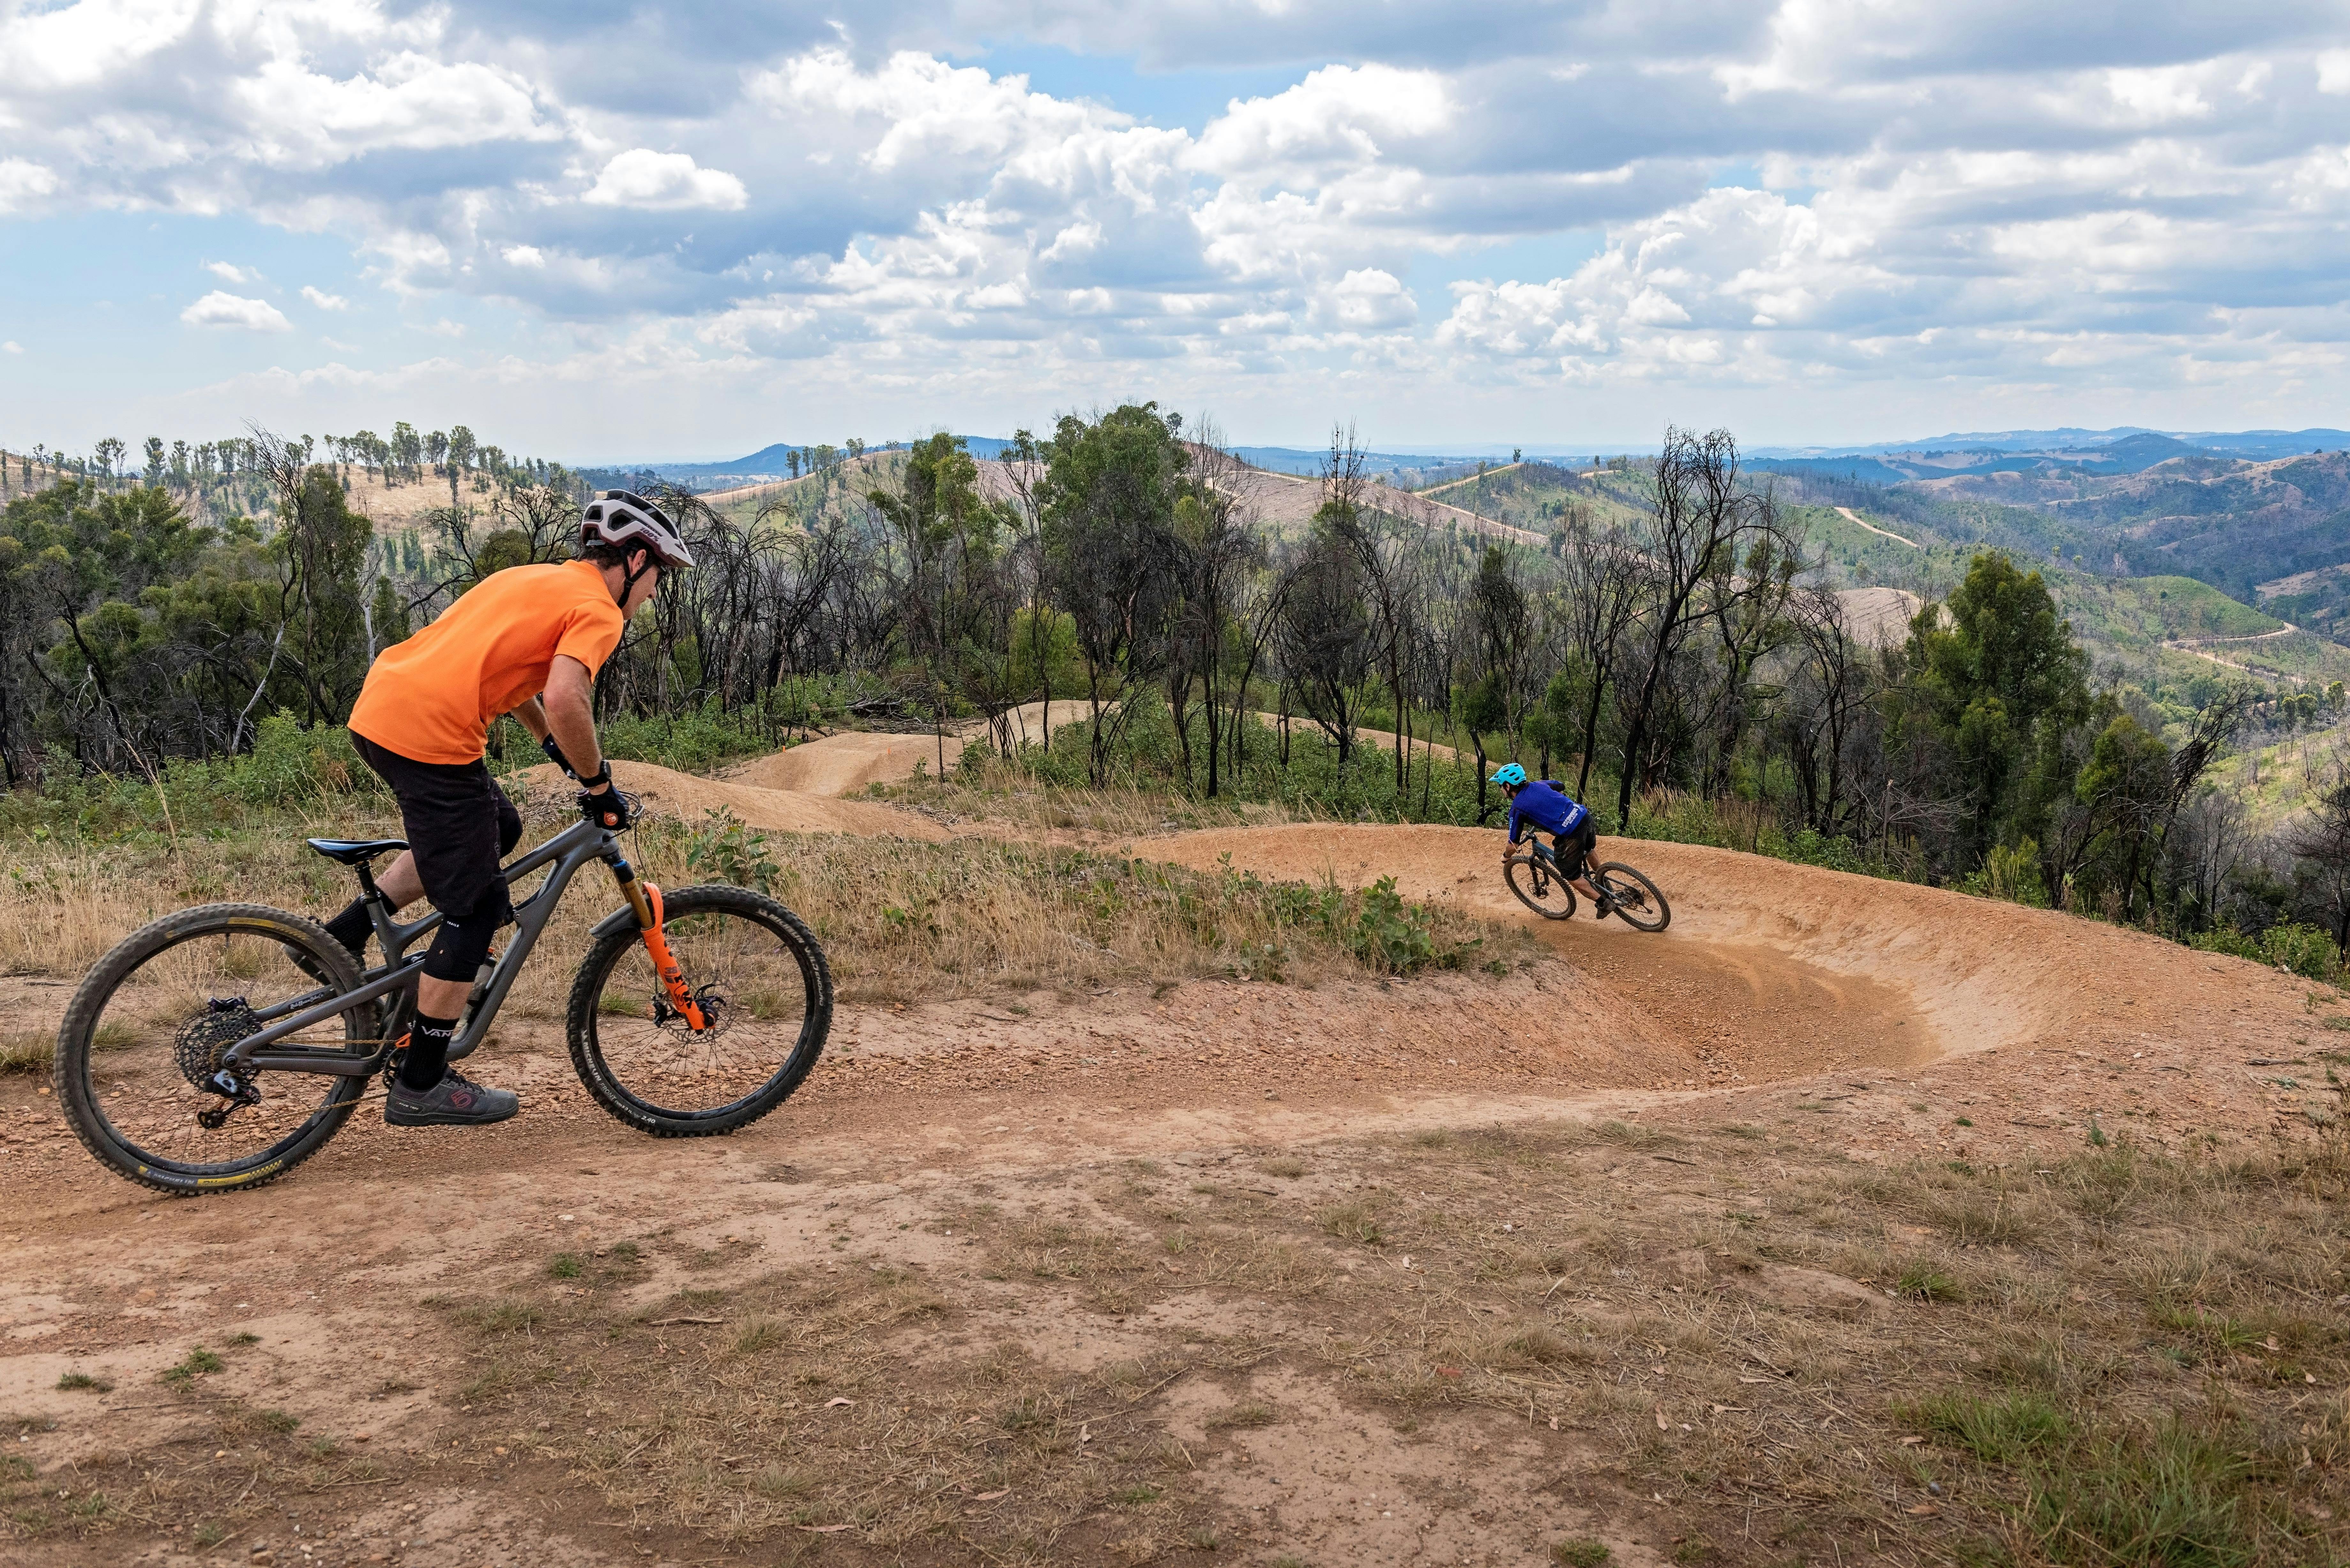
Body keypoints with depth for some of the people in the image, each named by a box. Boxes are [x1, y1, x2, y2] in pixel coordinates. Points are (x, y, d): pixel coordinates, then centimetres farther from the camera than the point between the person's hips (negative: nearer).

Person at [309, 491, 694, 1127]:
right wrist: (598, 784, -7)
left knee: (498, 830, 27)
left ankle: (338, 941, 23)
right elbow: (565, 701, -20)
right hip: (430, 735, -9)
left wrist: (554, 745, 33)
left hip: (376, 708, 9)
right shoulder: (598, 611, -4)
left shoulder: (534, 577, 24)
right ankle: (421, 1087, 11)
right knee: (476, 909, 2)